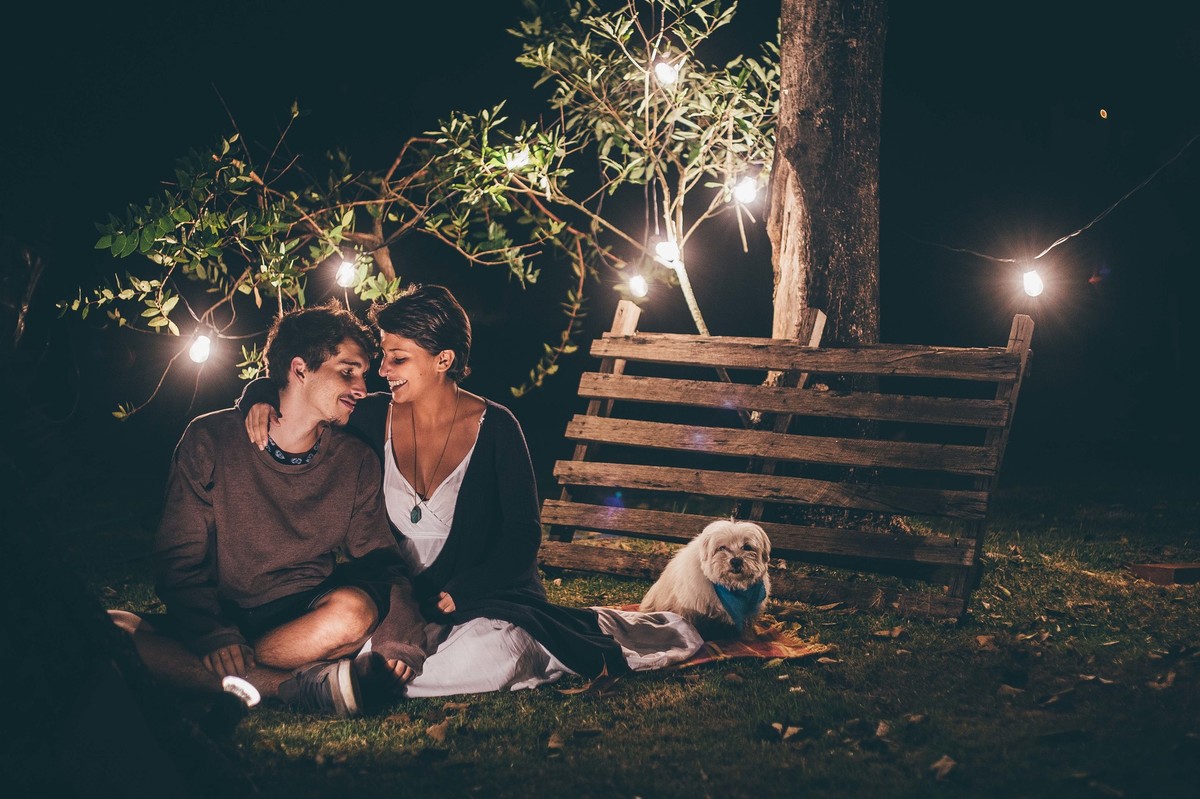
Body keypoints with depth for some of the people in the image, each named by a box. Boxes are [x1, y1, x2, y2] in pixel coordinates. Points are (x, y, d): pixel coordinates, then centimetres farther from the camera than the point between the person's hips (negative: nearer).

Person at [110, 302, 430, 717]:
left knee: (354, 609, -34)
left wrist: (404, 632, -17)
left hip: (302, 619, 1)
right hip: (216, 617, -1)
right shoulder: (210, 440, 0)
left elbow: (380, 559, 6)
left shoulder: (356, 462, 7)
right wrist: (212, 633, -25)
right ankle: (295, 686, -34)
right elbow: (178, 559, -5)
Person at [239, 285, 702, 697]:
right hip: (400, 596, 5)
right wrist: (261, 401, -12)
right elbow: (274, 386, 12)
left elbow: (522, 536, -7)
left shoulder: (494, 427, -6)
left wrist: (454, 594, -19)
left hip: (486, 595, -4)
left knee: (483, 655, -38)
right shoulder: (374, 418, 2)